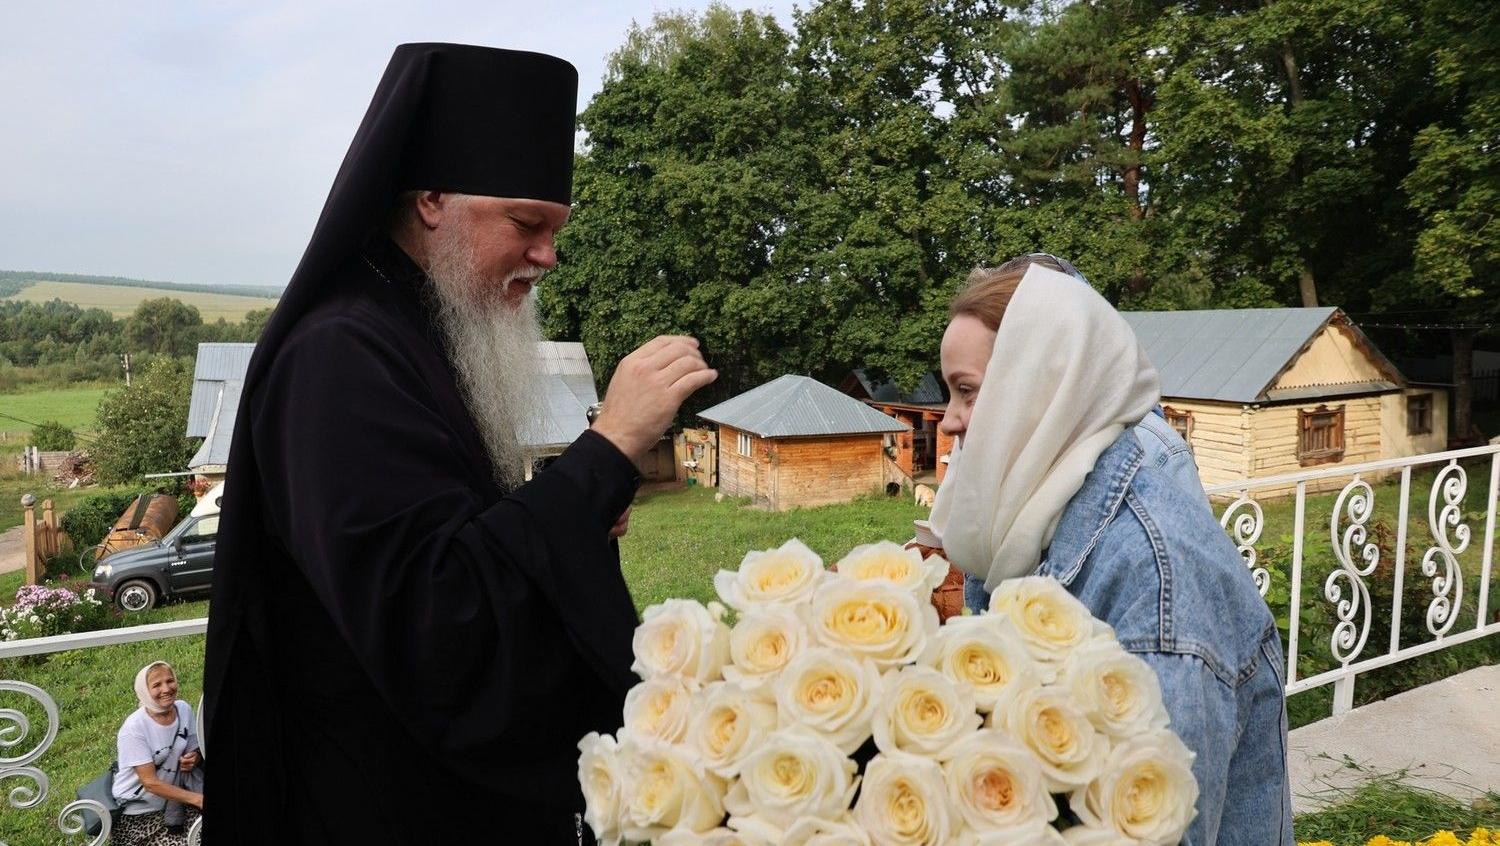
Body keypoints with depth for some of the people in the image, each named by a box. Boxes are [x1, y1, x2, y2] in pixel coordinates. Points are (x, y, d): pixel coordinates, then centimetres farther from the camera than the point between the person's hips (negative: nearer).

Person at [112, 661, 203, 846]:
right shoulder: (133, 728, -19)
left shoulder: (184, 709, -4)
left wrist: (193, 758, -11)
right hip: (138, 813, -4)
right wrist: (198, 799, -25)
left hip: (175, 801, 5)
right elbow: (151, 782, -20)